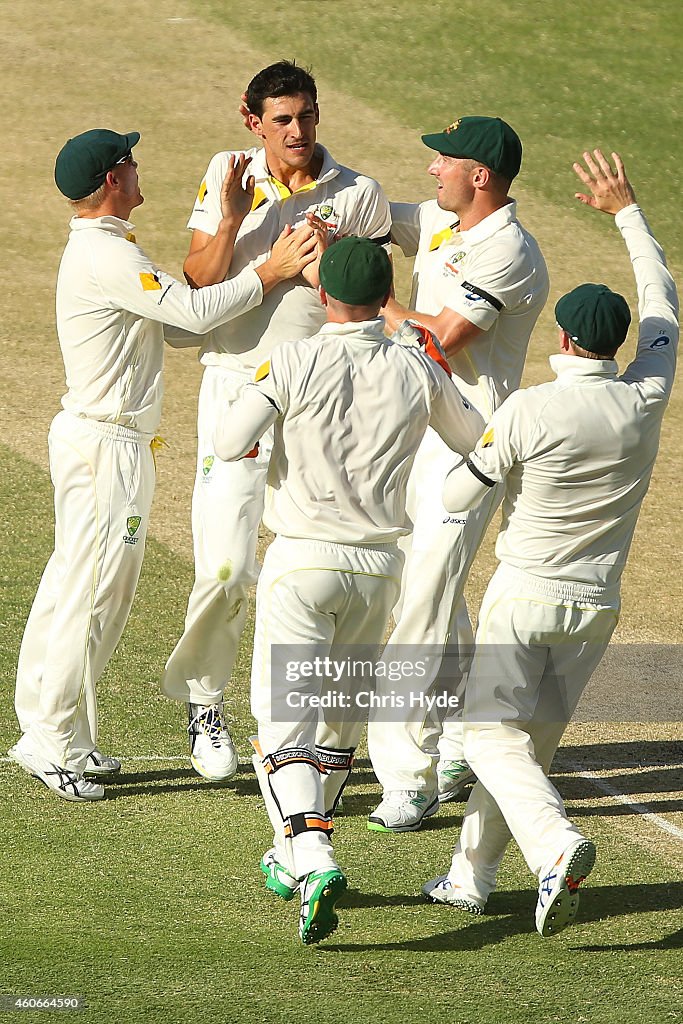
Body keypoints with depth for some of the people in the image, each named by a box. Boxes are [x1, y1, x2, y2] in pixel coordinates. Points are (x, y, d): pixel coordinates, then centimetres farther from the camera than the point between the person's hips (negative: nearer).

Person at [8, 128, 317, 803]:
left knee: (74, 584, 14)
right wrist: (268, 274, -14)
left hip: (92, 436, 11)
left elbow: (181, 328, 13)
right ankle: (54, 742, -1)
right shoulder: (106, 257, -18)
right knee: (95, 589, -6)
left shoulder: (106, 249, 15)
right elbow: (194, 312, -25)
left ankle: (48, 731, 20)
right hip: (105, 443, -11)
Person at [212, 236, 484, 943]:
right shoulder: (418, 373, 1)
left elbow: (228, 444, -13)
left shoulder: (293, 363, -9)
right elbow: (478, 441, 16)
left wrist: (253, 403, 8)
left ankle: (312, 860, -30)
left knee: (285, 719, -9)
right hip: (380, 566, 4)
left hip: (304, 561, -4)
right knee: (341, 717, 21)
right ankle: (294, 856, 32)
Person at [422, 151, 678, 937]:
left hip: (524, 597, -5)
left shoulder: (529, 411, -17)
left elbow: (458, 495, -8)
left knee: (493, 734, -4)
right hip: (597, 606, 5)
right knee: (532, 739, 15)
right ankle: (471, 874, 19)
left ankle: (556, 846, -31)